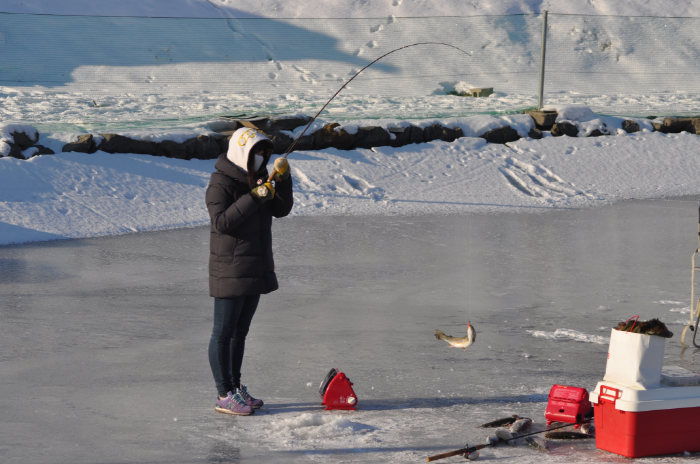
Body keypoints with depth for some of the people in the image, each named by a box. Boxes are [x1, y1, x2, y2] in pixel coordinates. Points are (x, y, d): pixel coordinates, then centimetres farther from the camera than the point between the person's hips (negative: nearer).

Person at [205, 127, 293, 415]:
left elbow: (281, 210, 8)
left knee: (240, 331, 16)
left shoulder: (257, 179, 12)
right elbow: (222, 222, -24)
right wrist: (253, 198, -27)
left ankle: (235, 388, 24)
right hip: (230, 270, -9)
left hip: (256, 269, 9)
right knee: (224, 333, -3)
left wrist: (283, 179, -6)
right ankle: (224, 396, 0)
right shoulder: (221, 183, -14)